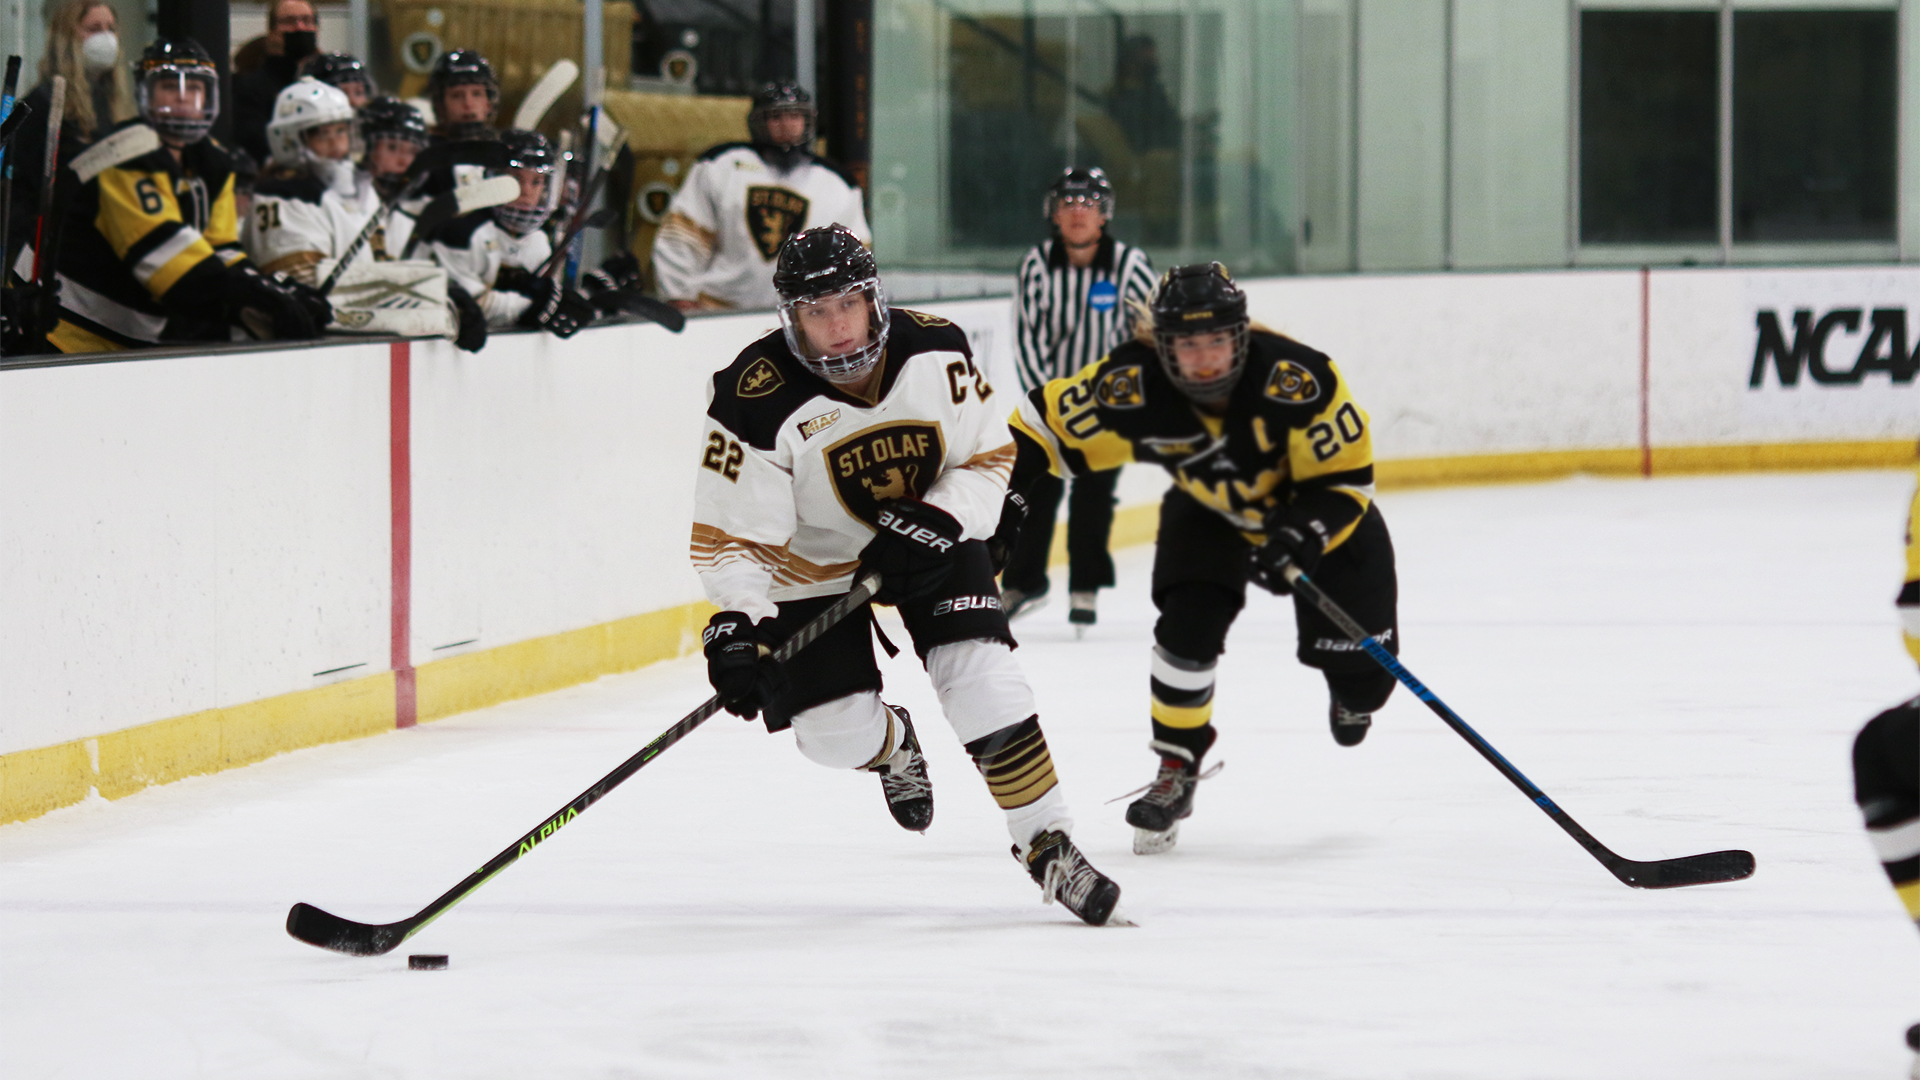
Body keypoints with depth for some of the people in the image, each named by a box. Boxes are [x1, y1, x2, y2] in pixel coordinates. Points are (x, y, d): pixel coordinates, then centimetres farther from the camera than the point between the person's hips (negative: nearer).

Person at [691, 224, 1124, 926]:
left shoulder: (937, 353, -19)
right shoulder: (758, 403, -27)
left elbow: (988, 455, -5)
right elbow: (732, 536, -23)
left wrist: (939, 519, -22)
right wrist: (736, 623, -38)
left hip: (931, 538, 1)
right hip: (814, 564, -1)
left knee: (983, 682, -16)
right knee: (836, 731, -5)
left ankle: (1047, 846, -5)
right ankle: (892, 744, 34)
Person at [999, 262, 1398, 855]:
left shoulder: (1299, 379, -36)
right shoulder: (1131, 385, -31)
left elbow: (1345, 479, -28)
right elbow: (1045, 423, -20)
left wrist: (1300, 539, -43)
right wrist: (1000, 497, -28)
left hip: (1316, 506, -1)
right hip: (1208, 511, 1)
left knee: (1362, 670, 1)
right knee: (1188, 625, -22)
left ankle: (1354, 694, 41)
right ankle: (1176, 772, -3)